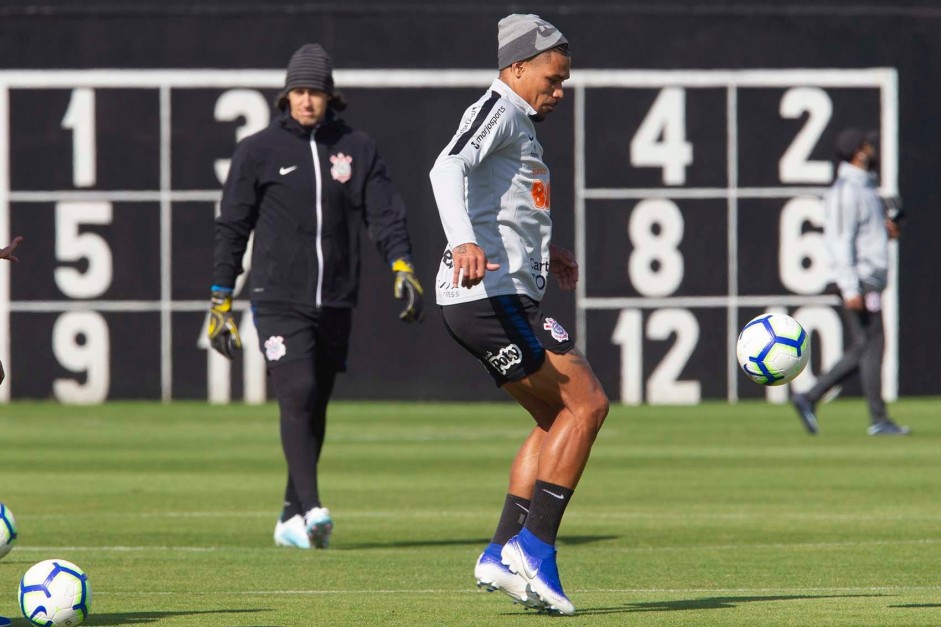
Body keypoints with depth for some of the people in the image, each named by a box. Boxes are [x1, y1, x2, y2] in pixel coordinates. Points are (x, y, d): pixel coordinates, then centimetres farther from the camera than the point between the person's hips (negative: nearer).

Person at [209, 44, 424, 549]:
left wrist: (402, 269, -16)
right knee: (298, 395, -19)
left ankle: (291, 518, 20)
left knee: (315, 408, 9)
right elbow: (232, 228, 5)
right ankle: (310, 510, -27)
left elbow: (385, 214, 2)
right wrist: (220, 304, 2)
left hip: (335, 305, 3)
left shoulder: (357, 150, 9)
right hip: (278, 300, -3)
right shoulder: (258, 151, 3)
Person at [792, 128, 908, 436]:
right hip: (860, 280, -10)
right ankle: (878, 420, -4)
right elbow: (841, 240, -18)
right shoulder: (846, 191, -13)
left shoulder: (866, 187, 18)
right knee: (871, 345, -7)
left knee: (861, 350, 10)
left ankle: (809, 399, 11)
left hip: (870, 280, 10)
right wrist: (851, 289, -23)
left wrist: (887, 229, 6)